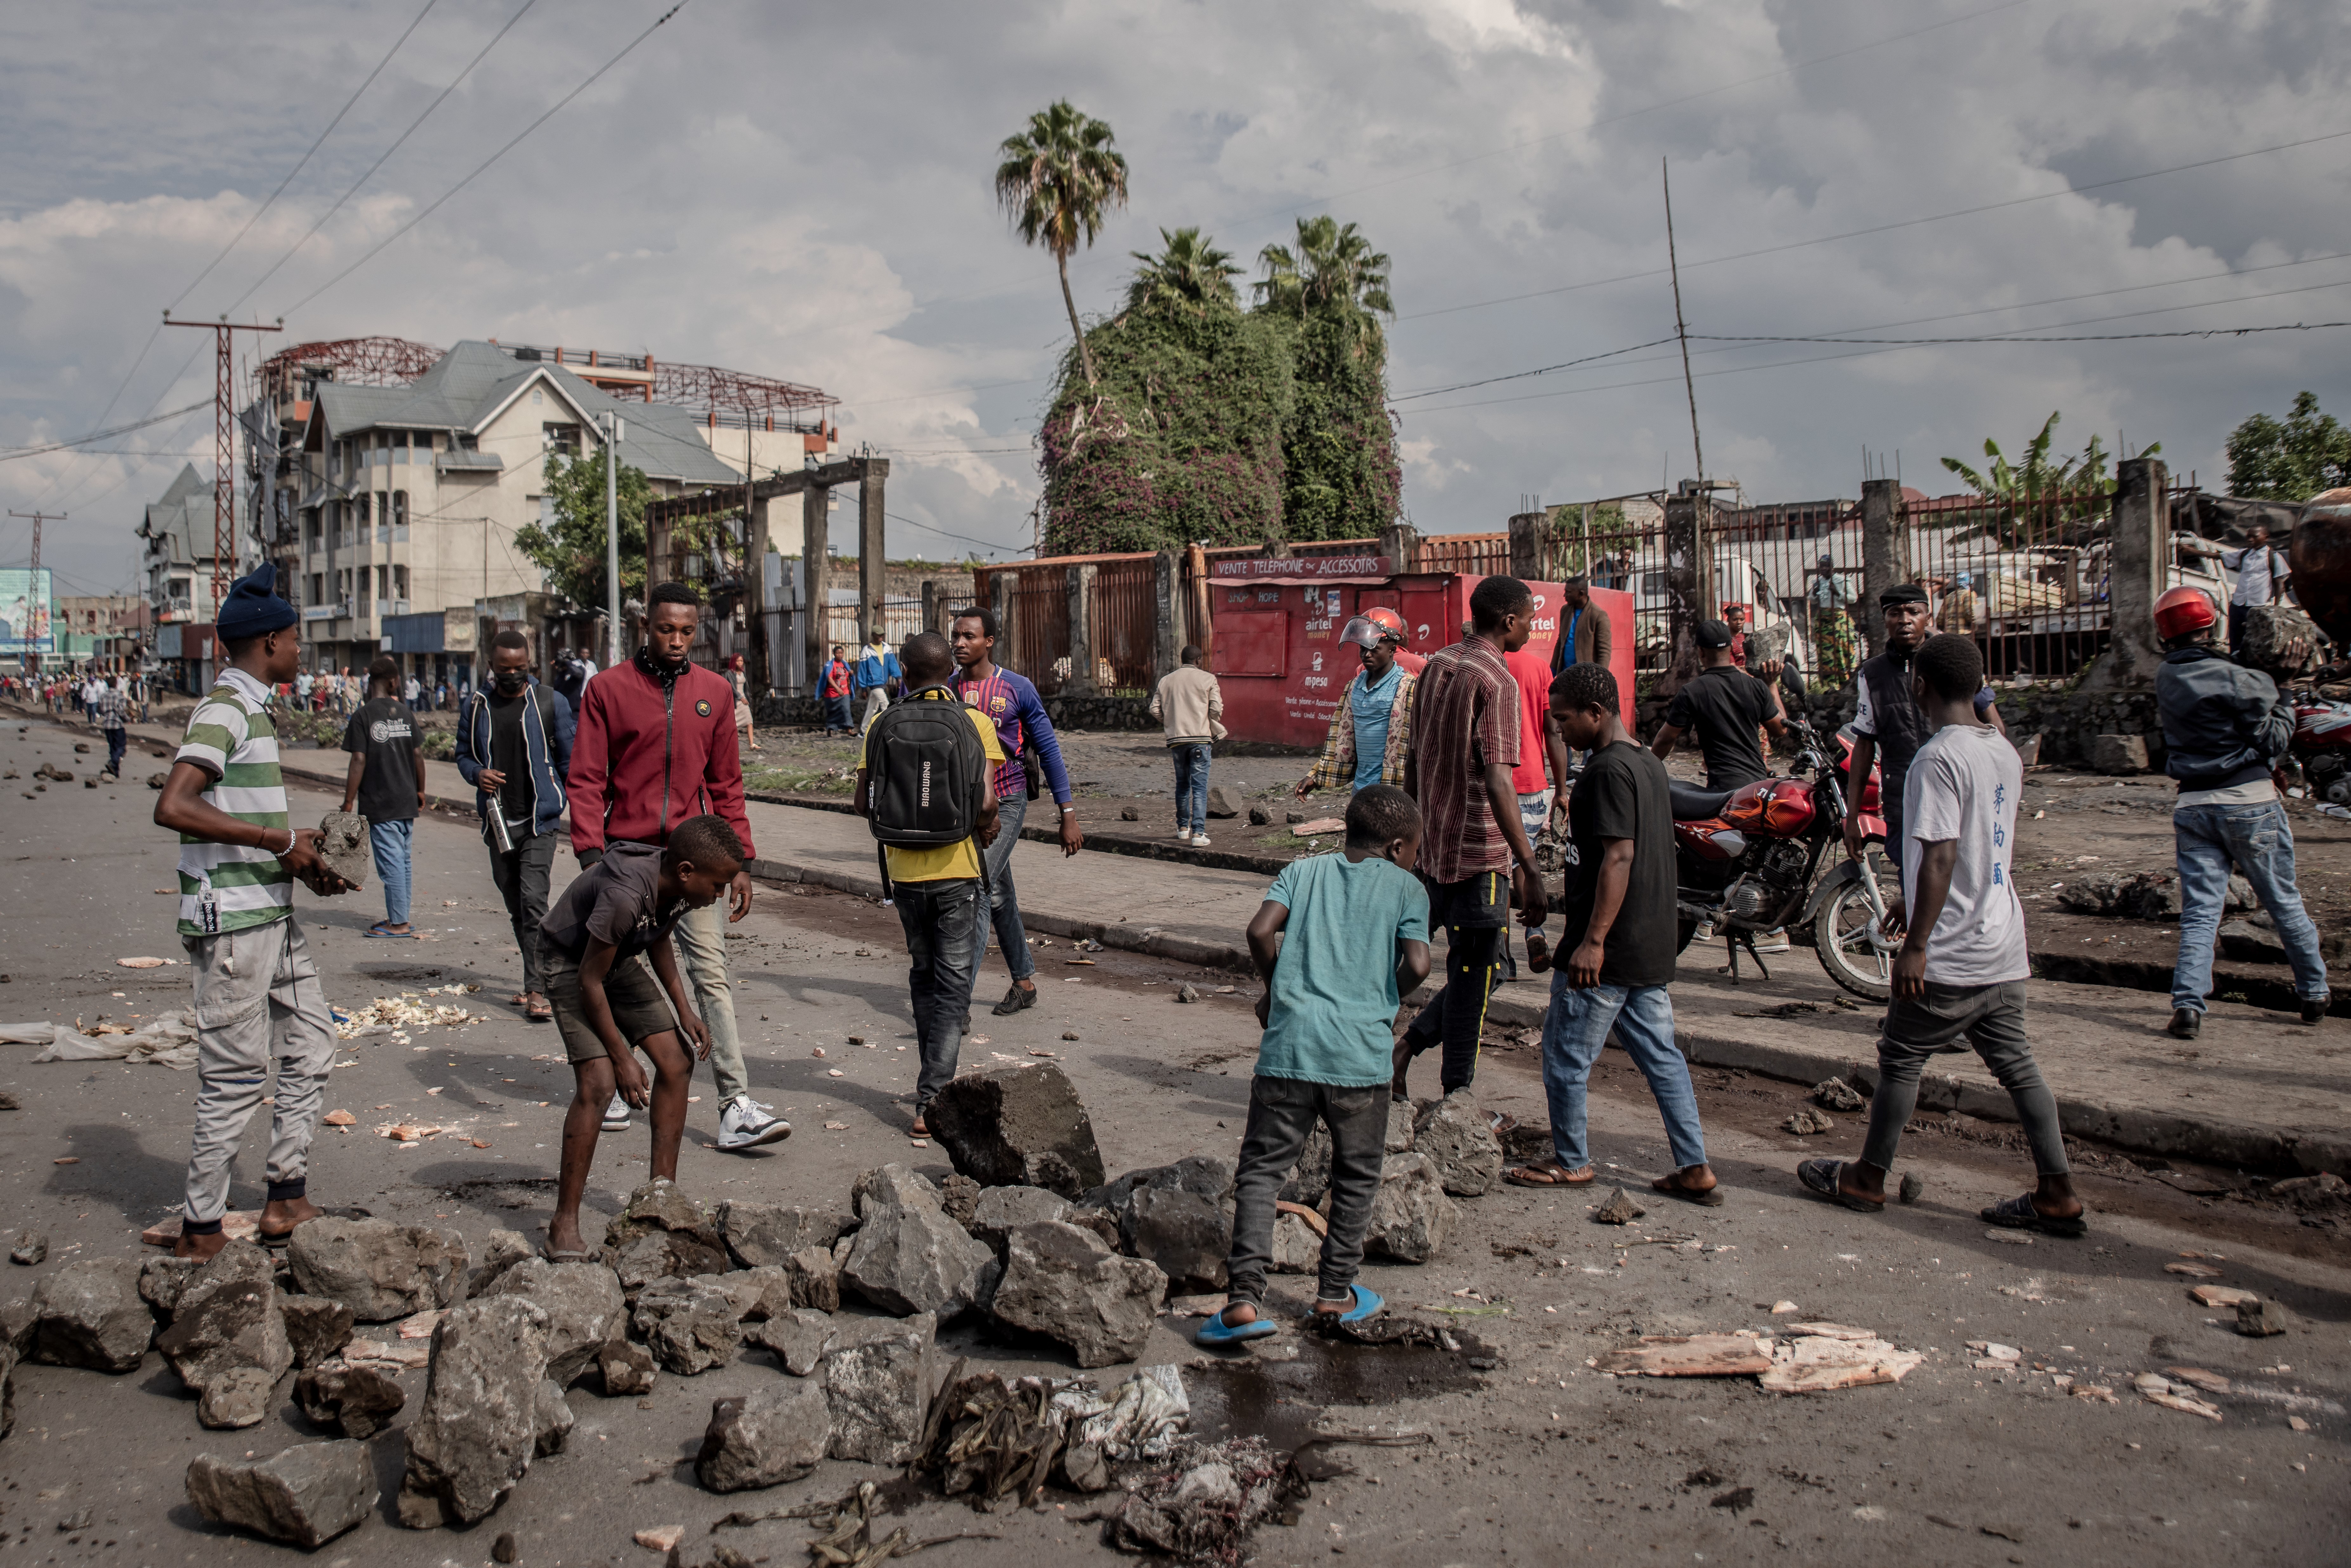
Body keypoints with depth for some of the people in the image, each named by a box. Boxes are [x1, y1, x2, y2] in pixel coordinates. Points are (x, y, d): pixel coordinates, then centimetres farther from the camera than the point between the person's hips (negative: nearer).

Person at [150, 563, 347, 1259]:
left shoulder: (254, 709, 16)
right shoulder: (224, 709, -14)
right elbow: (174, 807, -27)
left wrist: (305, 863, 9)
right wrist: (280, 840, -22)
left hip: (272, 912, 10)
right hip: (231, 919, -10)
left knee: (310, 1046, 12)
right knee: (236, 1074, -2)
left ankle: (286, 1197, 20)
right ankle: (200, 1229, 10)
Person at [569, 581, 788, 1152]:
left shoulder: (715, 692, 7)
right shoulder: (608, 688, 0)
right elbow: (586, 779, -1)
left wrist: (740, 861, 6)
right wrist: (591, 852, -12)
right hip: (628, 853, -1)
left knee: (712, 972, -7)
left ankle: (736, 1105, -11)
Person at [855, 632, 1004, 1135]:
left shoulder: (882, 726, 0)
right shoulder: (974, 723, -6)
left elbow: (864, 803, 0)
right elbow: (986, 801, -15)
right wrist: (985, 827, 6)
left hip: (904, 870, 3)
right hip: (957, 868, -3)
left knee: (923, 975, 19)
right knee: (953, 984, 2)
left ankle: (934, 1085, 28)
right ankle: (931, 1102, -5)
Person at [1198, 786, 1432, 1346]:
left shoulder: (1303, 870, 13)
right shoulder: (1407, 887, 7)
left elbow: (1261, 930, -2)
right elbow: (1417, 965, -6)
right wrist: (1386, 996, 14)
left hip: (1289, 1046, 1)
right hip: (1359, 1053, -1)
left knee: (1260, 1170, 5)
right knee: (1356, 1177, 17)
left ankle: (1244, 1298, -5)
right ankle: (1335, 1293, 24)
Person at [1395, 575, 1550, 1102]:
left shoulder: (1436, 666, 9)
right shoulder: (1497, 681, -17)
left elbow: (1414, 758, 15)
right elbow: (1497, 783, -25)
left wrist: (1412, 833, 25)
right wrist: (1530, 871, -26)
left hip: (1433, 846, 8)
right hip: (1479, 851, -8)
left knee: (1475, 969, 20)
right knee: (1476, 975, 4)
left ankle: (1406, 1047, 15)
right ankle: (1456, 1097, 12)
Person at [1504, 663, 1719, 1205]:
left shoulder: (1609, 770, -17)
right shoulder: (1648, 763, 13)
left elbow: (1618, 858, -23)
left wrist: (1592, 941, -23)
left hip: (1606, 951, -9)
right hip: (1651, 948, 9)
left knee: (1566, 1055, 5)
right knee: (1660, 1054, 12)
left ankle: (1571, 1161, 18)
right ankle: (1696, 1170, 14)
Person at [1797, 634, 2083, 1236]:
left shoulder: (1938, 758, -18)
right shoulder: (2004, 752, 9)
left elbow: (1941, 857, -23)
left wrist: (1916, 945, -18)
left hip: (1954, 956, -8)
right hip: (2004, 949, 8)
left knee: (1900, 1058, 6)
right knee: (2015, 1065, 12)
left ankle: (1867, 1179, 19)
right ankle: (2058, 1195, 14)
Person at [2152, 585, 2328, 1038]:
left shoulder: (2167, 678, 2)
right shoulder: (2238, 680, -13)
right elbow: (2273, 742, -6)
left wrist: (2264, 689, 5)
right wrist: (2285, 706, 10)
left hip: (2193, 807, 3)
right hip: (2250, 802, -3)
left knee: (2200, 911, 3)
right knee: (2285, 903, 13)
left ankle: (2188, 1003, -11)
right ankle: (2314, 995, 27)